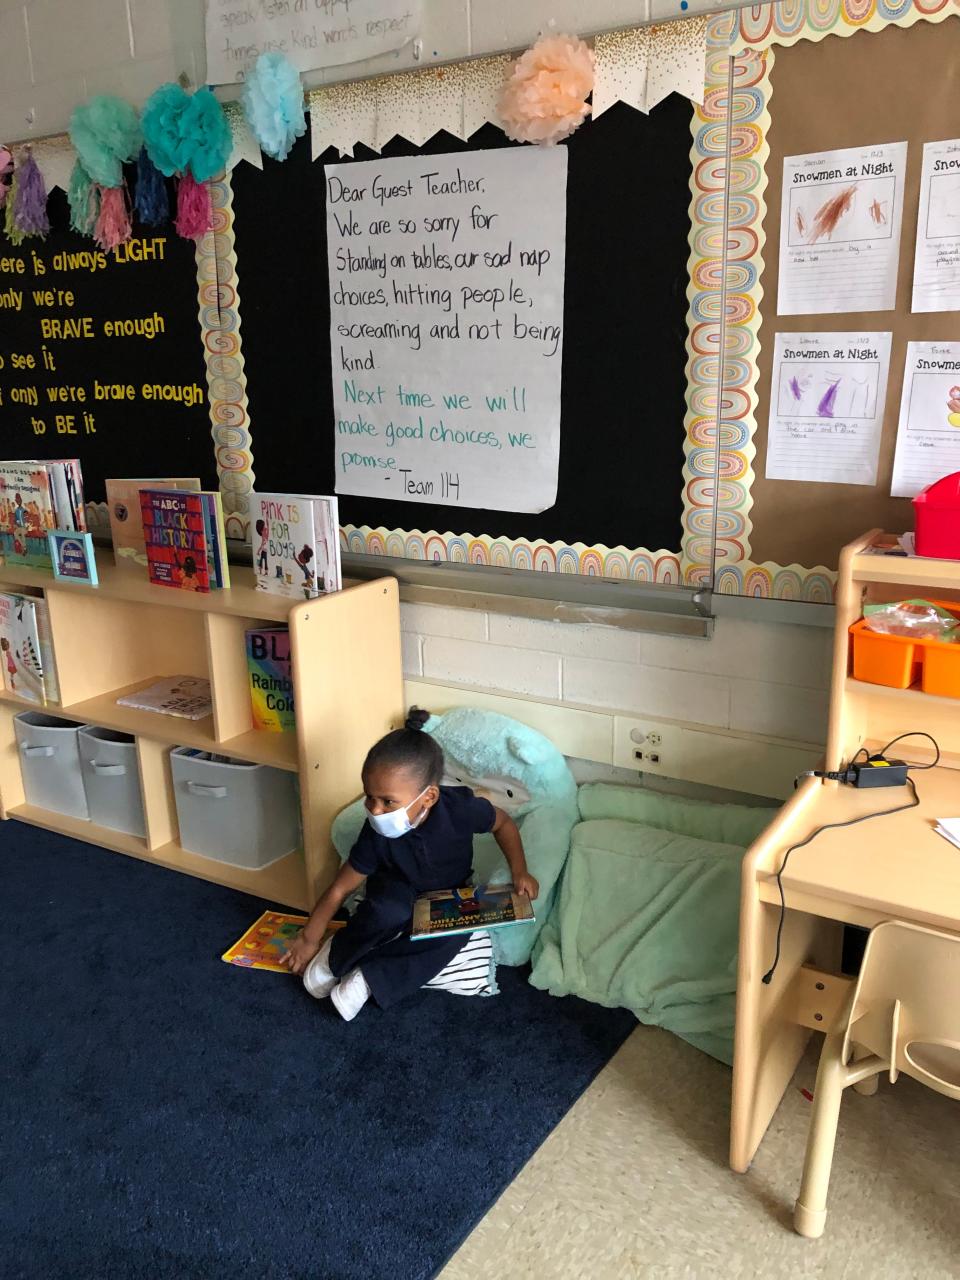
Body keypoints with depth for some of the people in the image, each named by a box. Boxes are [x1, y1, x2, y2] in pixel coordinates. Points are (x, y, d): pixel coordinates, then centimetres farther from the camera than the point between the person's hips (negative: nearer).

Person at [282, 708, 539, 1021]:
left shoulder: (459, 808, -31)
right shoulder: (377, 832, -28)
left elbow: (503, 823, -9)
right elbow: (340, 889, -17)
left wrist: (519, 872, -18)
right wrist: (309, 939, -9)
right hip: (399, 892, -1)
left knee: (456, 933, -32)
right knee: (391, 908, -36)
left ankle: (369, 979, -23)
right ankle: (335, 956, -9)